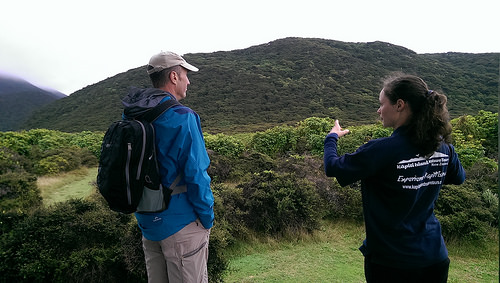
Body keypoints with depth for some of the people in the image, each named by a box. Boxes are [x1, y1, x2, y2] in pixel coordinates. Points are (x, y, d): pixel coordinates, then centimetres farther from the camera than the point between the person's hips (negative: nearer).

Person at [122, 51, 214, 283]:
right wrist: (208, 219, -7)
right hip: (181, 224, -7)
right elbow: (195, 174, -21)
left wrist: (145, 214, 19)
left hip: (147, 222, 8)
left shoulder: (131, 116, 5)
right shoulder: (181, 118, -19)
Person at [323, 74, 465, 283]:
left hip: (390, 261, -5)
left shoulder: (382, 150, -25)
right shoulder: (443, 146, -5)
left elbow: (332, 168, -15)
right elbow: (458, 178, 15)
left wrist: (332, 137, 2)